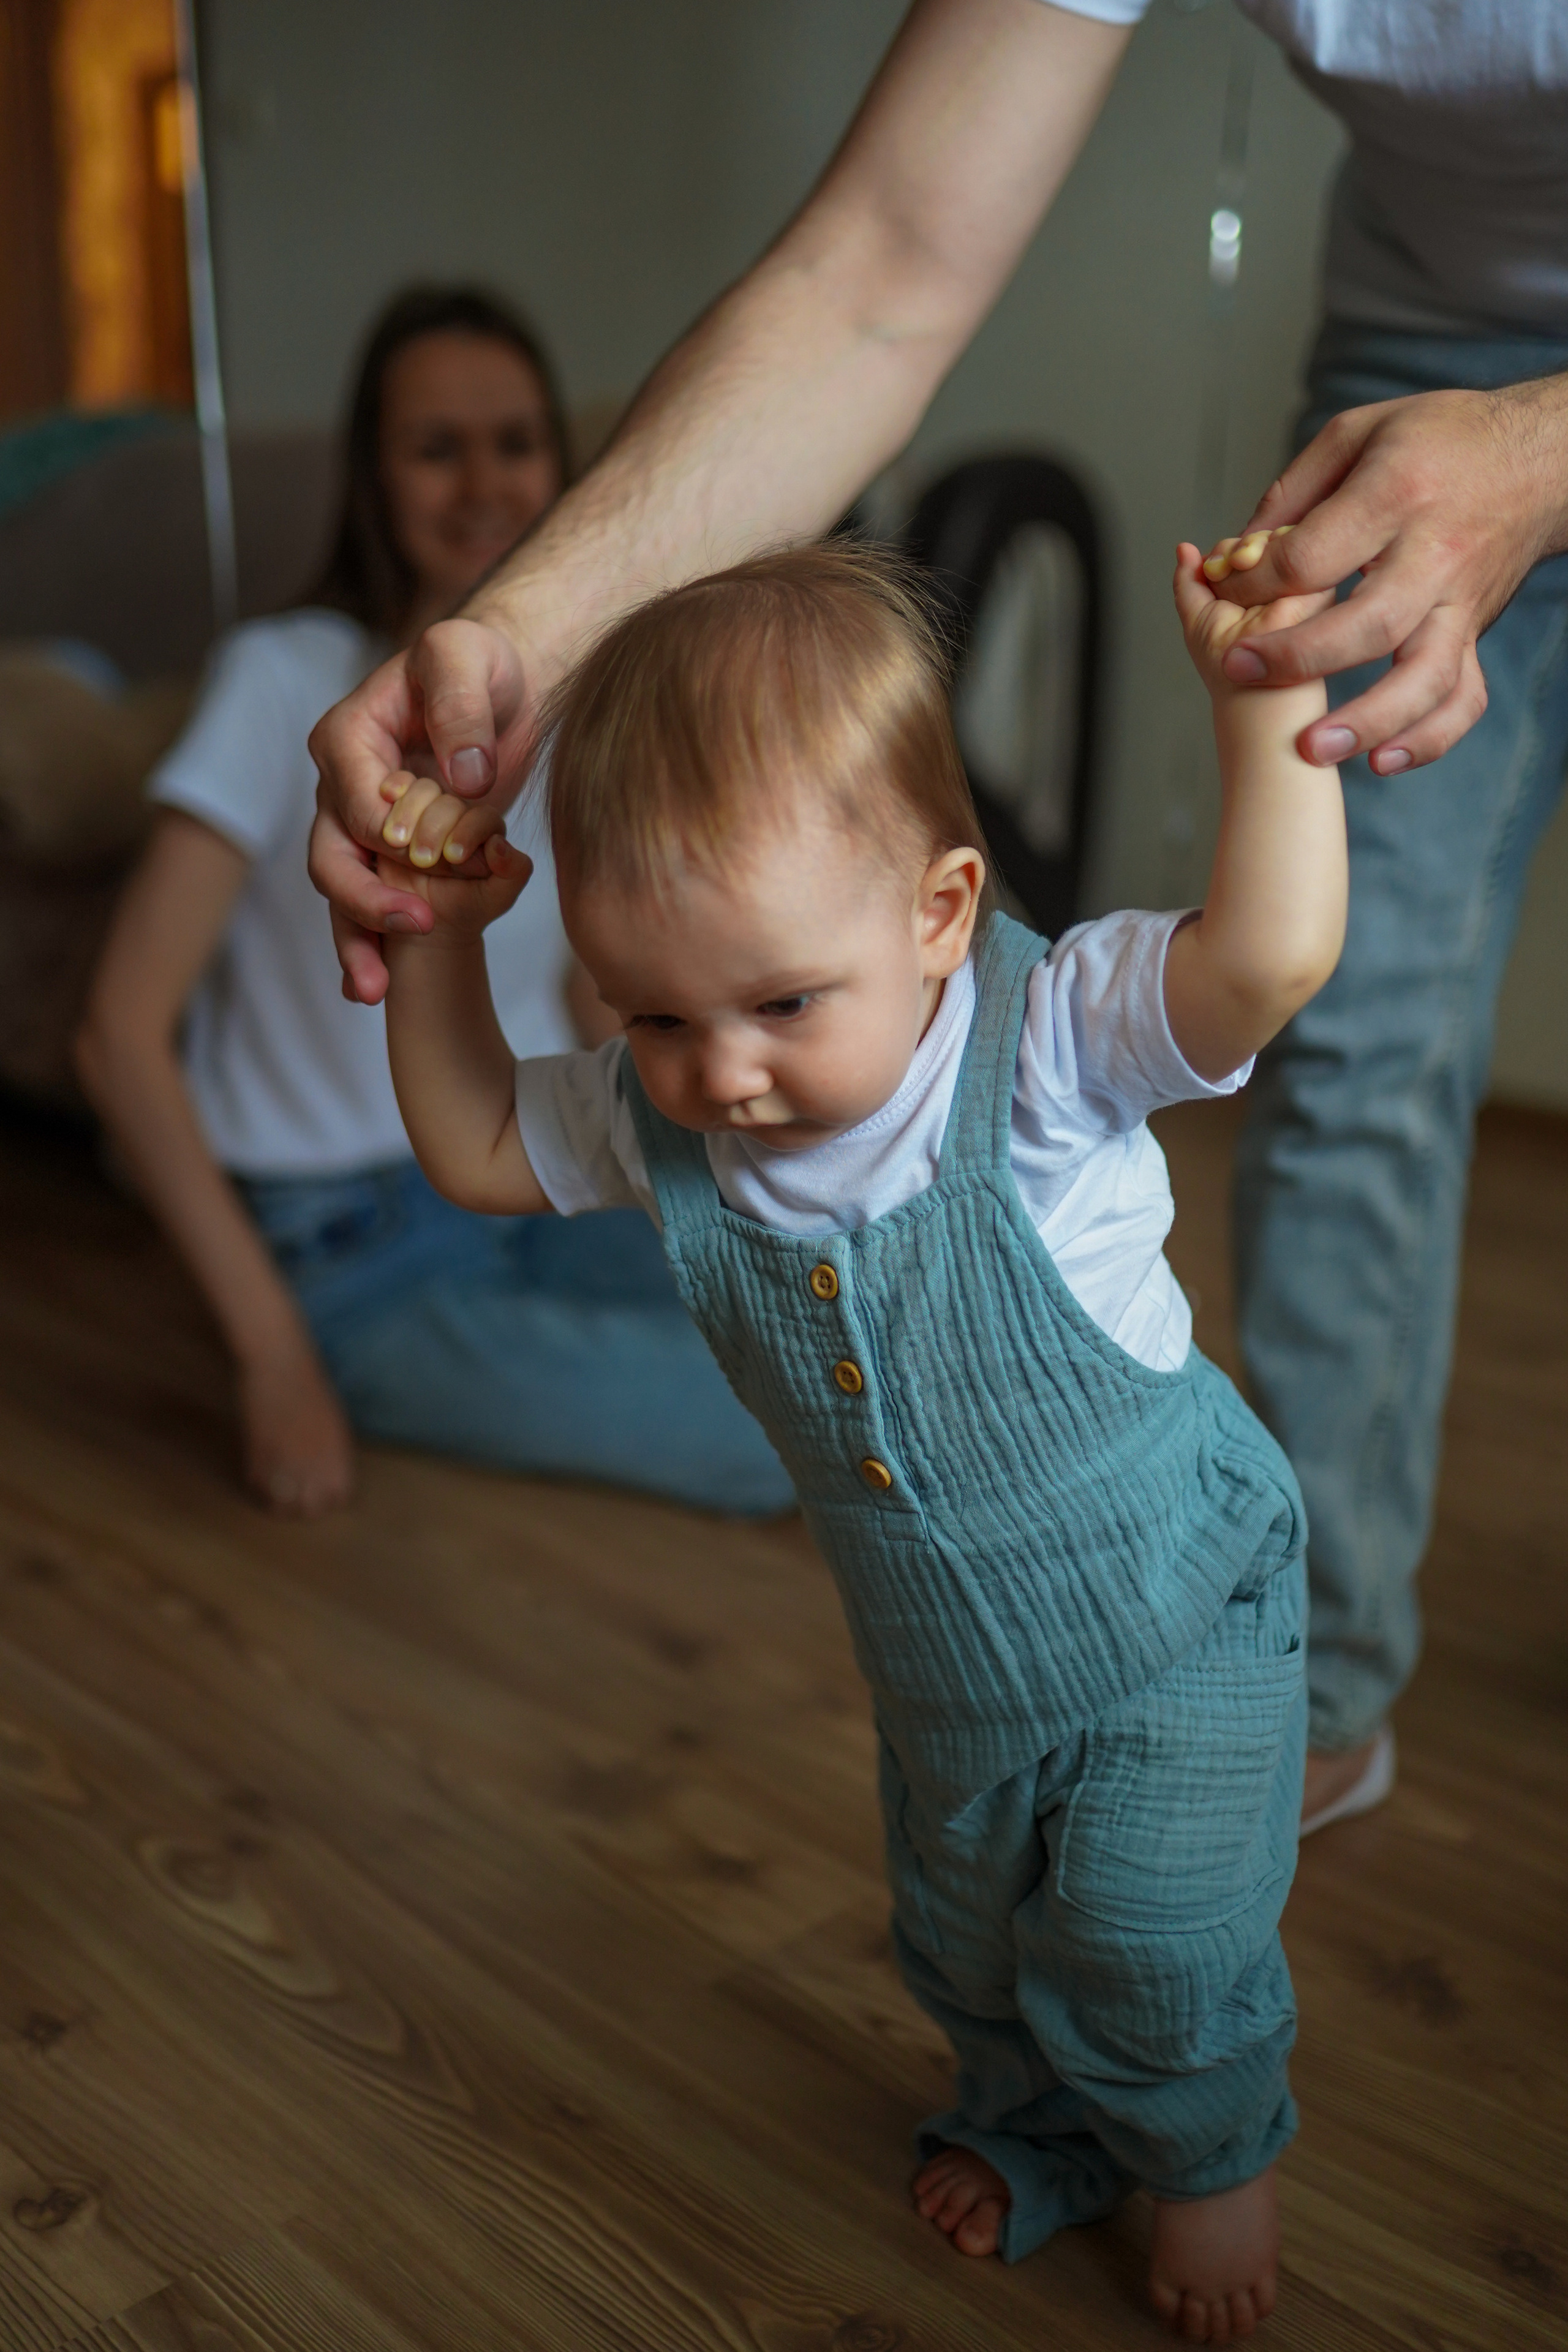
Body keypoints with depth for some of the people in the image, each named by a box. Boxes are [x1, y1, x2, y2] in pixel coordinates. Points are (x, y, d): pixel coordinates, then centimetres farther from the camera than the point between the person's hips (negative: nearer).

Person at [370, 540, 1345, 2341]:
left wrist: (1261, 701, -48)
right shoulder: (665, 1119, -16)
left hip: (1173, 1620, -5)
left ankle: (1213, 2153, 42)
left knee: (1153, 1944, 7)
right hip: (943, 1670, 5)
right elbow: (474, 1149, 0)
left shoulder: (1046, 1041, -29)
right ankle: (1038, 2119, 57)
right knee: (966, 1931, 25)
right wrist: (434, 937, -12)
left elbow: (1270, 958, -45)